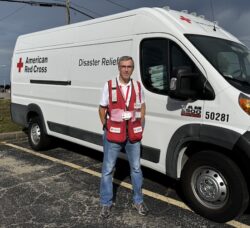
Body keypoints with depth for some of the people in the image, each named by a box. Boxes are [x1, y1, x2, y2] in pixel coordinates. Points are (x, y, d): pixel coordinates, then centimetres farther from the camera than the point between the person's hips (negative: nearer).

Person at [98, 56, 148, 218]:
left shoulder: (138, 86, 2)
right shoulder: (109, 86, -6)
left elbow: (142, 107, 14)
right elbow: (102, 109, 1)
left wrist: (140, 128, 8)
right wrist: (107, 128, -1)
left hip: (133, 136, 3)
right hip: (113, 136, -2)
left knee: (136, 168, 12)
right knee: (107, 170, 5)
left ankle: (138, 201, 30)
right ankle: (106, 203, 22)